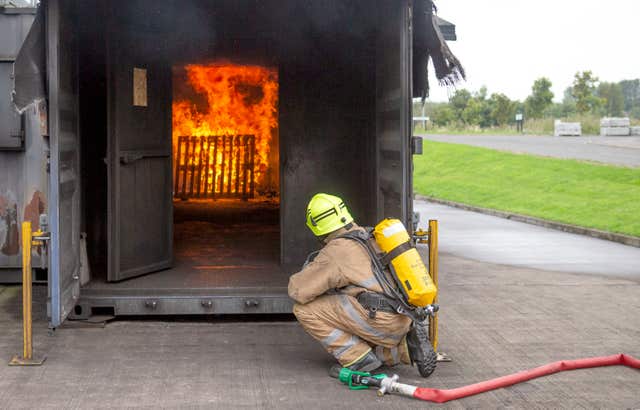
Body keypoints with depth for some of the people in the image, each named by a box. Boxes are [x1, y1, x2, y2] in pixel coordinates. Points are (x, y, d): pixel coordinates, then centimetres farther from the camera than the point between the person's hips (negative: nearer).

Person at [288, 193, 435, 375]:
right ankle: (405, 348, 7)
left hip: (381, 320, -9)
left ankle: (359, 359, -2)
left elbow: (298, 290, -4)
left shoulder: (335, 251, -4)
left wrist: (308, 269, 18)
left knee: (305, 309, -3)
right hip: (403, 320, 9)